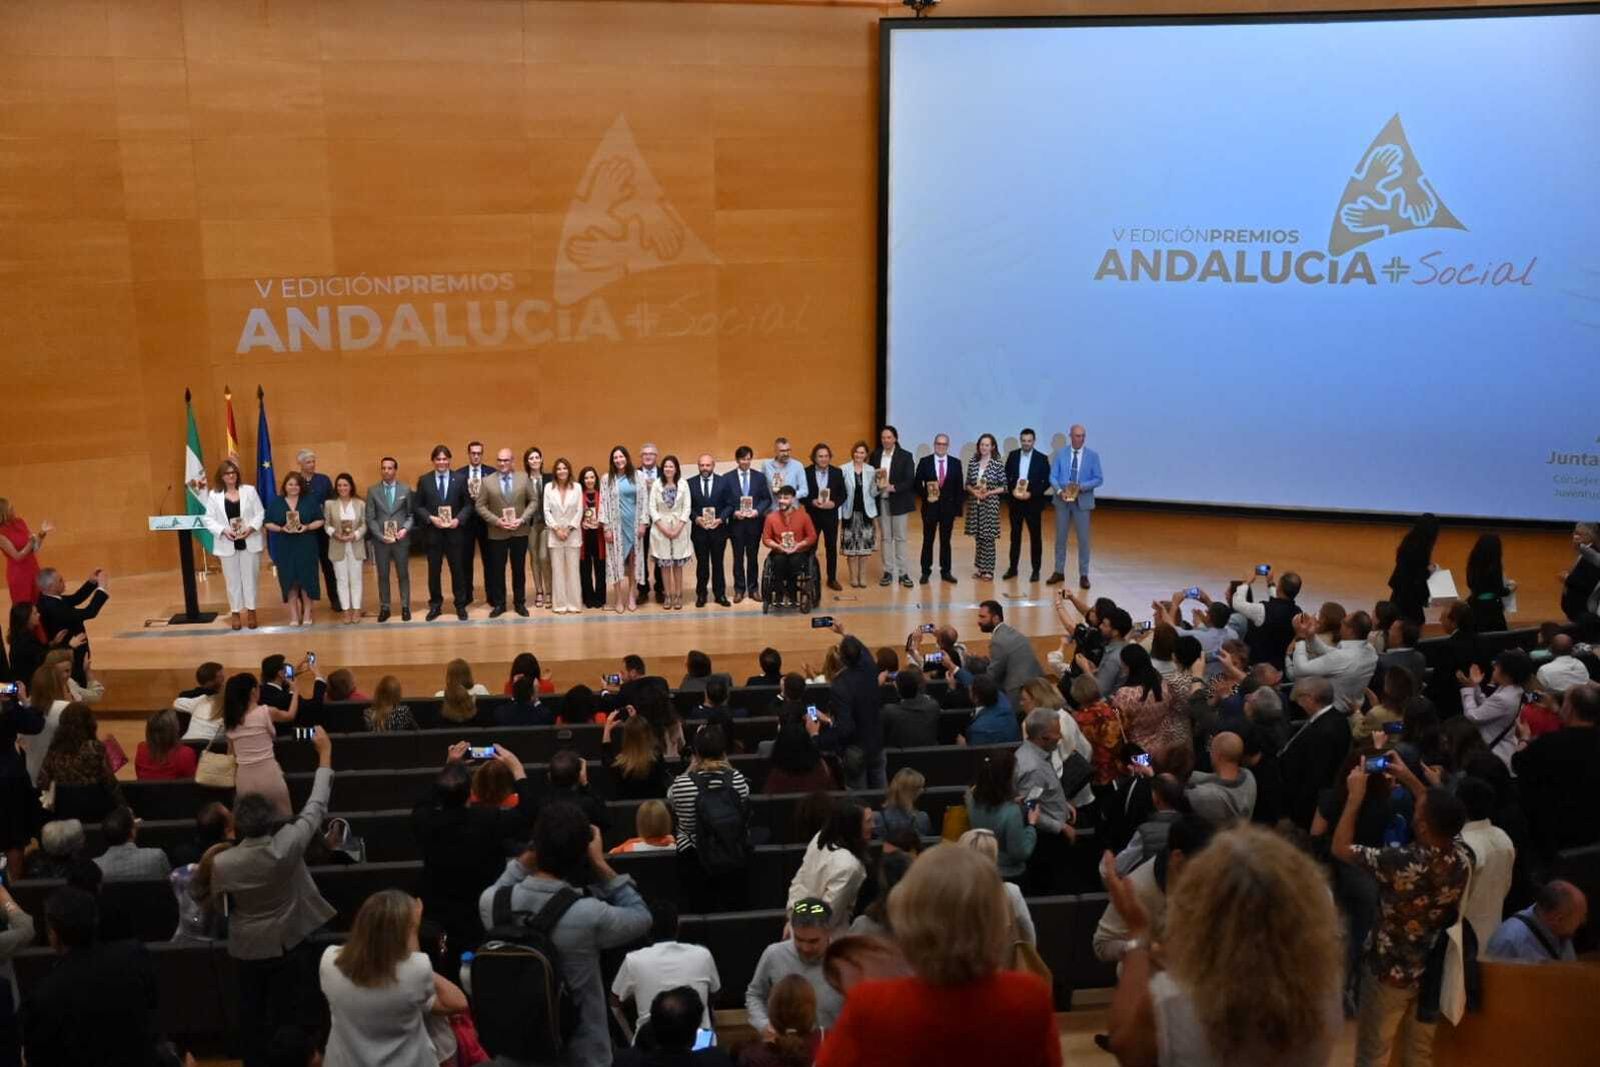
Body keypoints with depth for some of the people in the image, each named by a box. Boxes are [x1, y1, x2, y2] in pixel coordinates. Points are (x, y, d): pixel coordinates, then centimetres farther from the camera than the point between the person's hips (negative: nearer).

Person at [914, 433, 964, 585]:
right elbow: (917, 483, 3)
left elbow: (959, 487, 3)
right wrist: (925, 495, -13)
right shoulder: (925, 462, 0)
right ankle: (925, 572, 11)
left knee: (946, 540, 8)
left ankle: (945, 571, 15)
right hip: (930, 507, -1)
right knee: (928, 540, 4)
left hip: (948, 507, 1)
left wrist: (957, 507, -3)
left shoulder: (956, 463, 2)